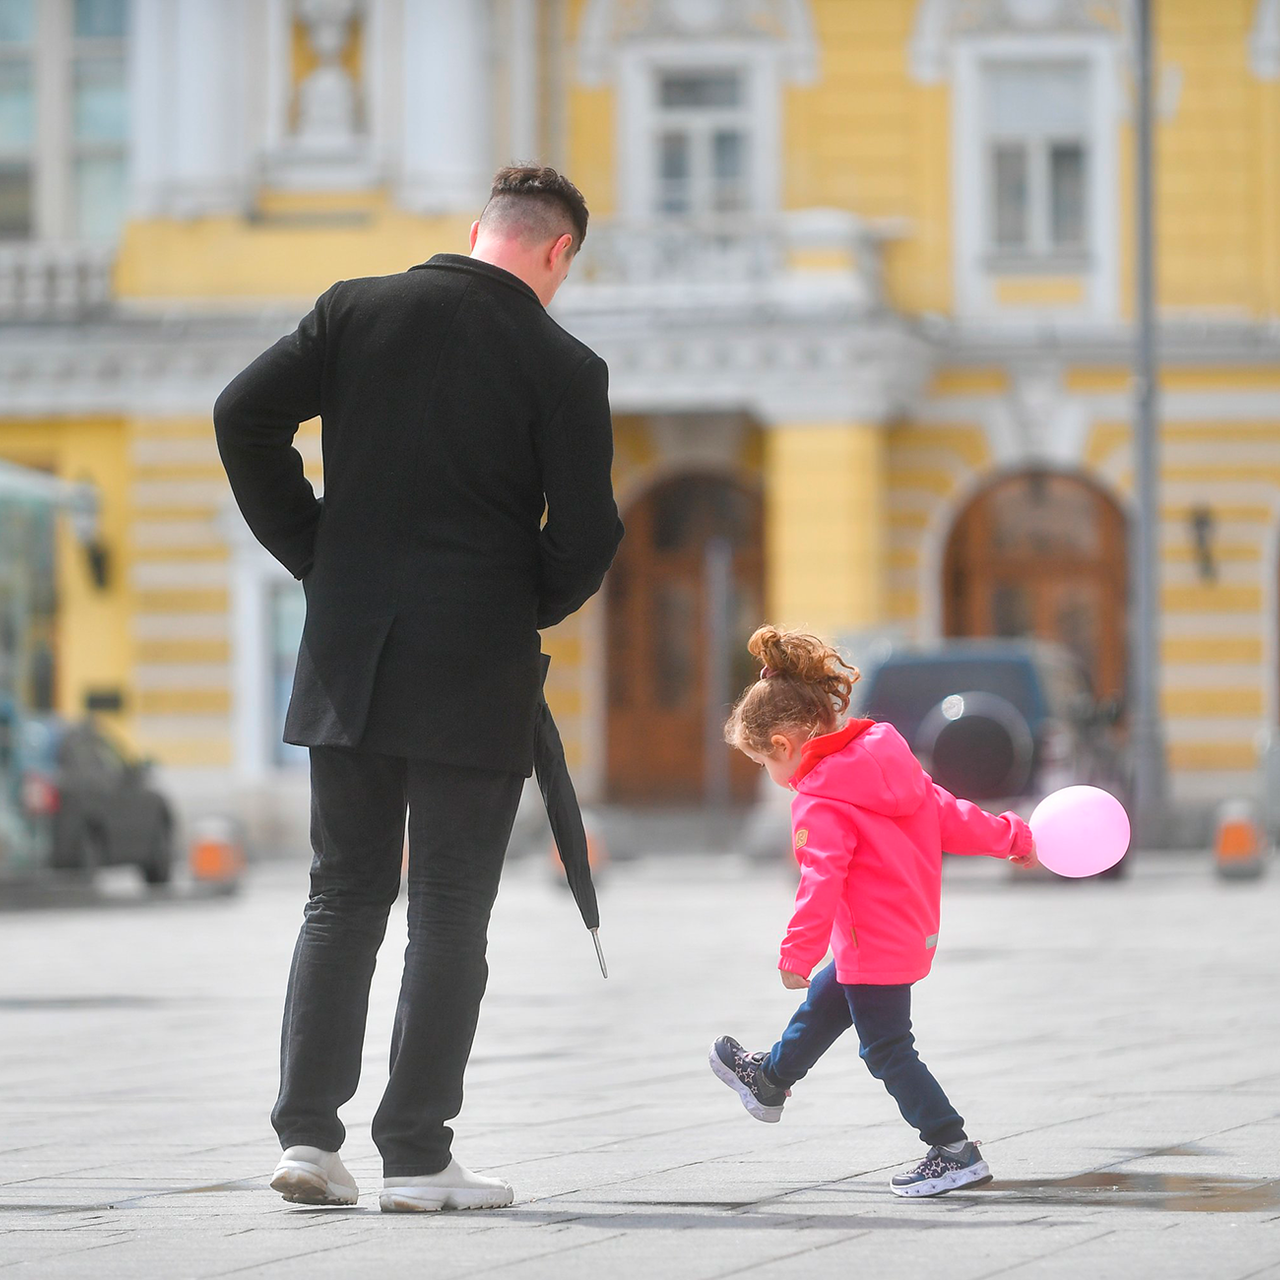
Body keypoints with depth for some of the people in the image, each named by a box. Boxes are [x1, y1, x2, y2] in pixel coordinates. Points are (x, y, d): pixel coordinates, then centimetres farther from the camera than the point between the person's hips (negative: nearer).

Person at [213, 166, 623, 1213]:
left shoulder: (357, 310, 3)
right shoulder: (563, 365, -7)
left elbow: (245, 417, -1)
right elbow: (587, 534, -10)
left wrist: (314, 555, 8)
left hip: (348, 656, 3)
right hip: (476, 673, -3)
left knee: (343, 897, 13)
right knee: (451, 916, 4)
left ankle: (307, 1131, 5)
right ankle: (417, 1155, 3)